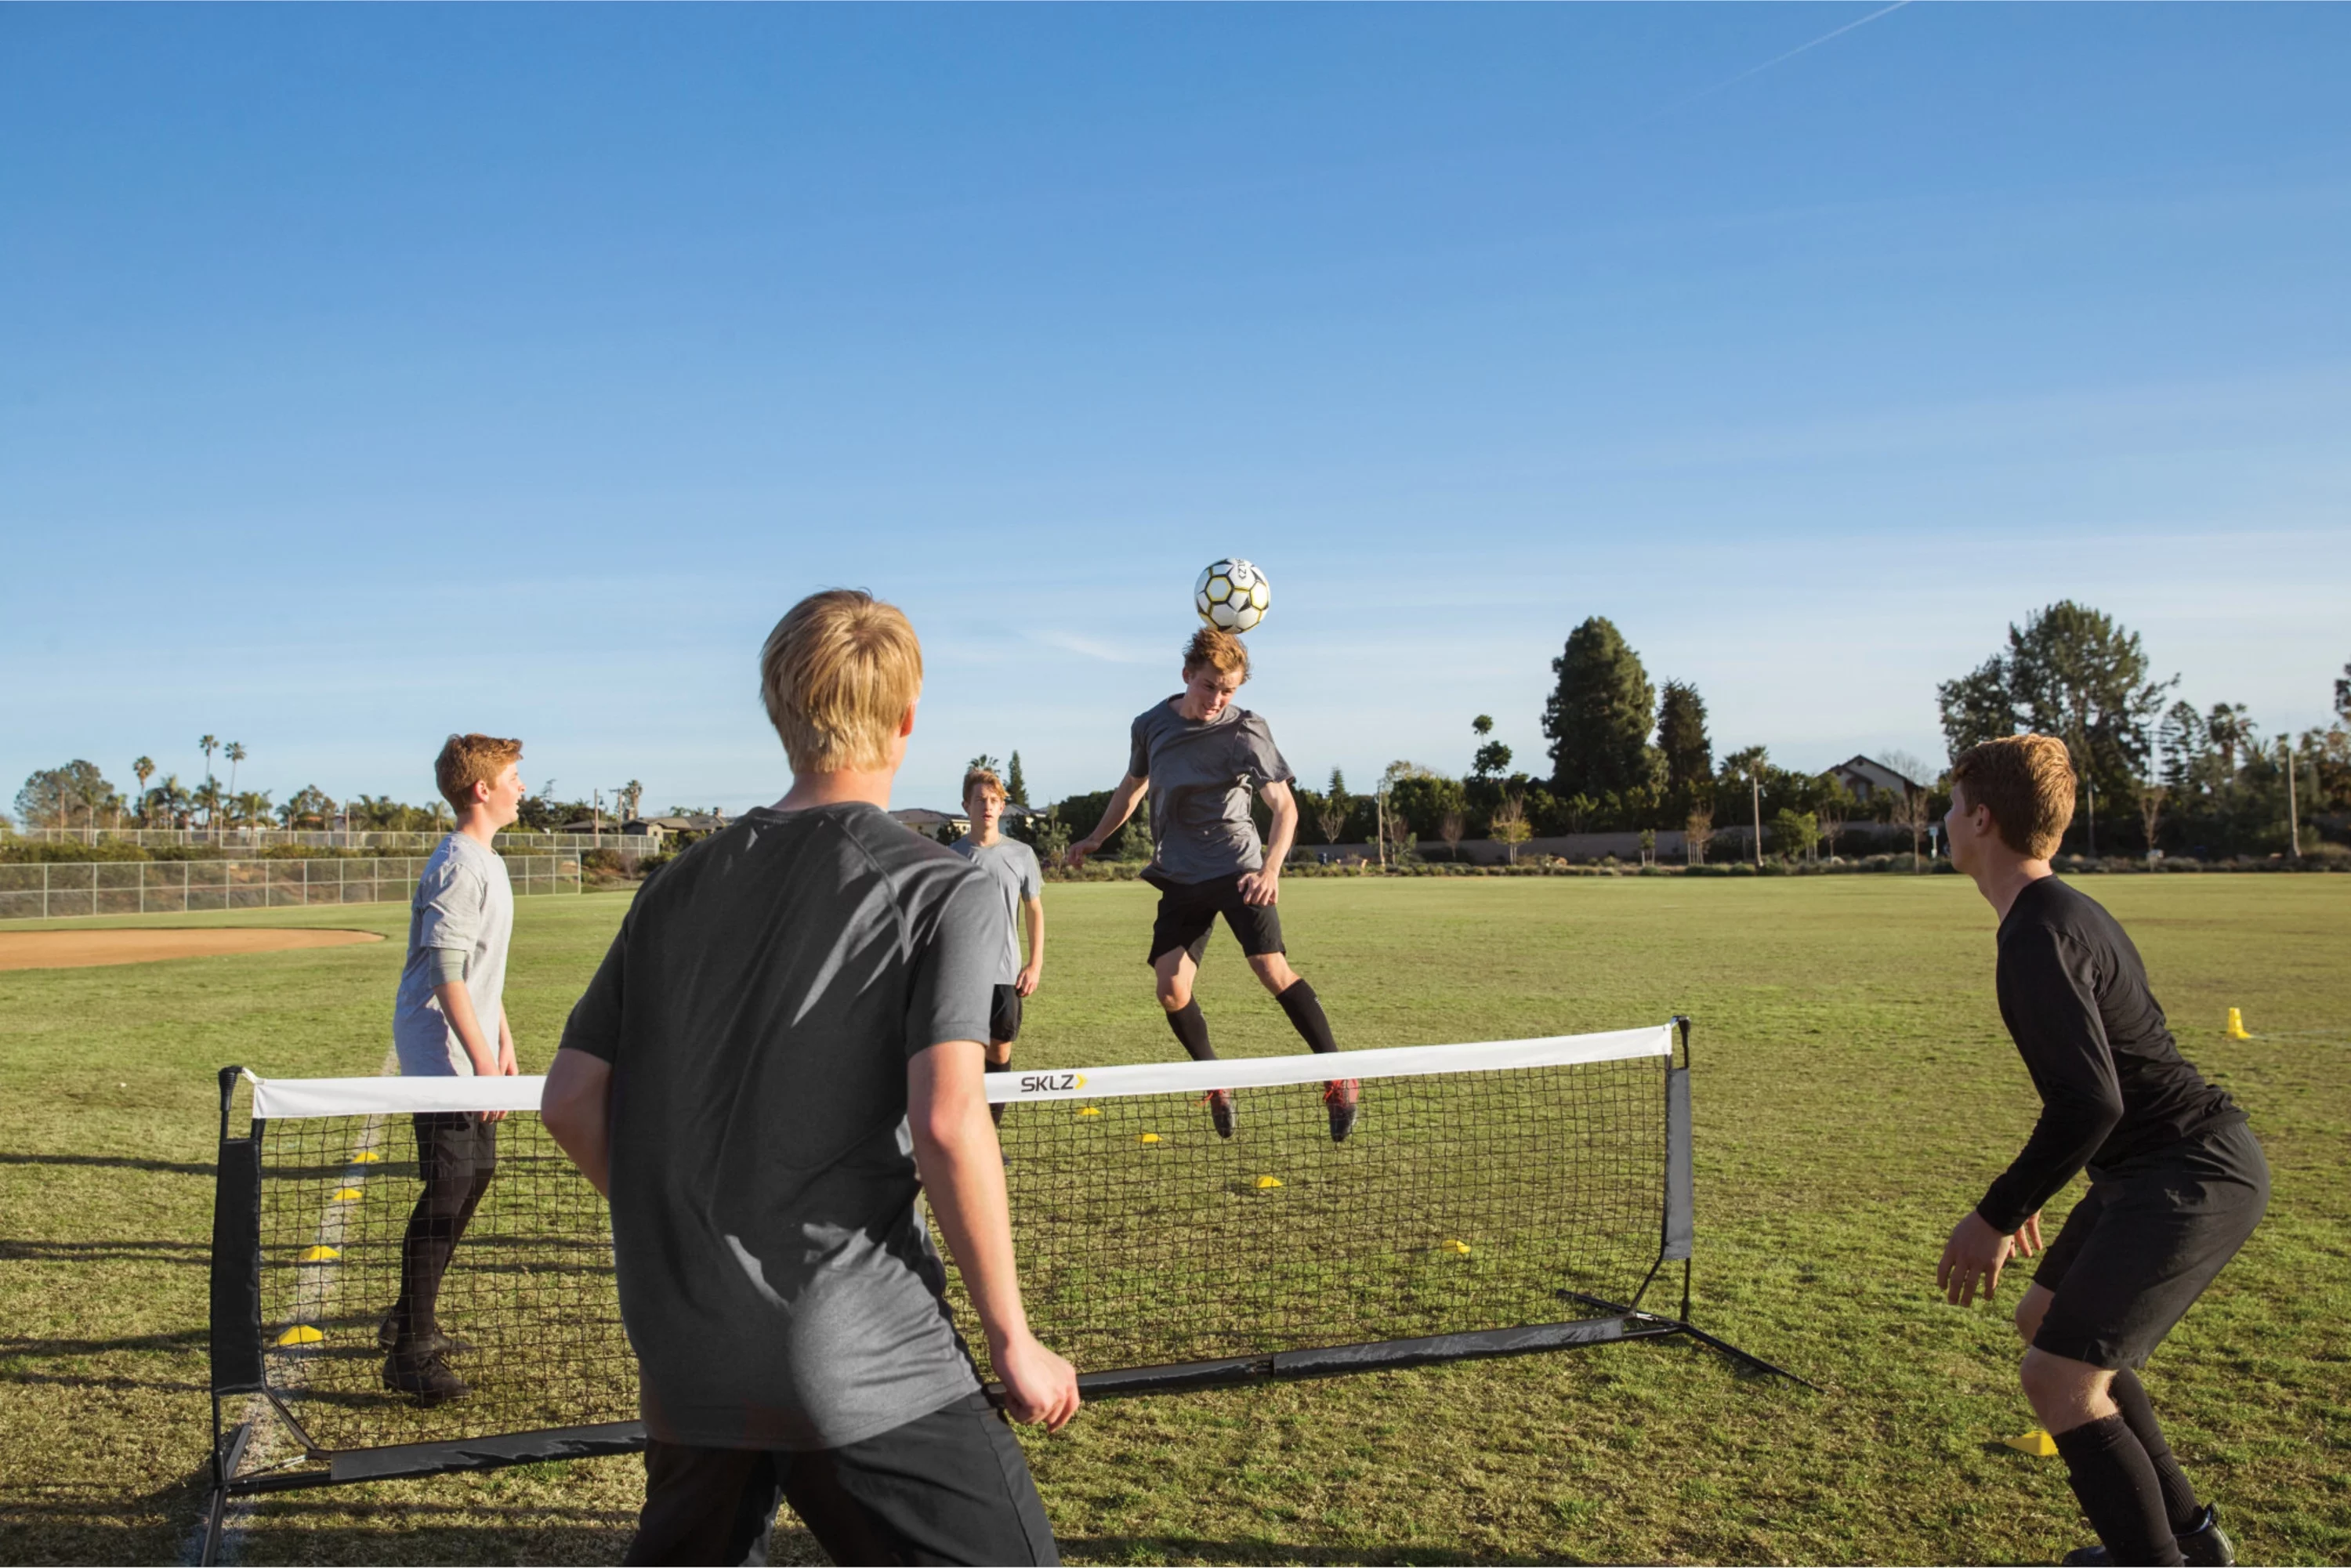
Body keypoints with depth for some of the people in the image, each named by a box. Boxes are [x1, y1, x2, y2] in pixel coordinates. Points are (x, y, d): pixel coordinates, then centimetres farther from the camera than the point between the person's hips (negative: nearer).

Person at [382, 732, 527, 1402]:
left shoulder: (485, 862, 15)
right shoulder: (458, 867, -18)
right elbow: (446, 974, -23)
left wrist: (504, 1041, 22)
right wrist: (483, 1060, -26)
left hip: (469, 1050, 11)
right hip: (441, 1053, -11)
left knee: (476, 1172, 17)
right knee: (447, 1189, -9)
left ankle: (411, 1318, 30)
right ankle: (410, 1352, -2)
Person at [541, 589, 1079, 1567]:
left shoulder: (682, 885, 8)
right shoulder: (941, 890, -8)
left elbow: (572, 1099, 8)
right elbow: (947, 1121, -19)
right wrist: (1012, 1340, -10)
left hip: (684, 1362, 6)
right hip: (859, 1359, -6)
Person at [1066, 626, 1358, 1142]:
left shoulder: (1245, 732, -10)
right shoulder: (1149, 726, 4)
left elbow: (1284, 805, -14)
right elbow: (1134, 784, 23)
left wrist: (1271, 869, -29)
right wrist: (1096, 838, 22)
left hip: (1238, 868, -4)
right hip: (1180, 877, 4)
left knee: (1271, 968, -19)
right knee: (1171, 989, -6)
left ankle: (1339, 1079, -9)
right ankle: (1215, 1080, 17)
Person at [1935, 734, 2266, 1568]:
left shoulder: (2038, 936, -21)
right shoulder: (2068, 911, 12)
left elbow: (2089, 1101, -29)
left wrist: (1997, 1215, -20)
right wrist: (2026, 1197, 24)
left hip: (2190, 1177, -11)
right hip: (2185, 1161, 11)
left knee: (2058, 1379, -10)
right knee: (2046, 1319, 21)